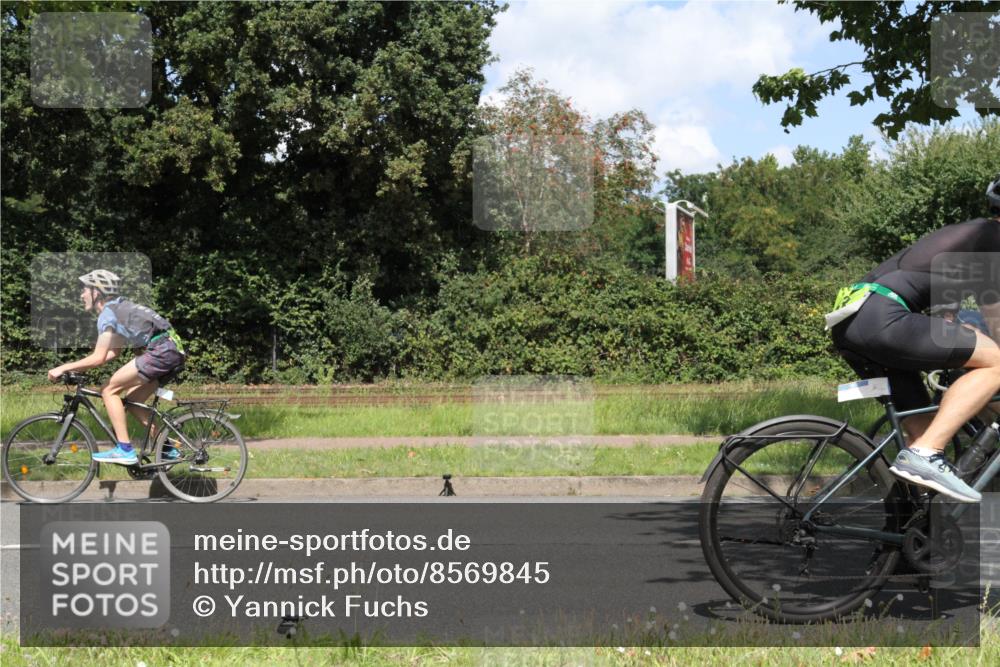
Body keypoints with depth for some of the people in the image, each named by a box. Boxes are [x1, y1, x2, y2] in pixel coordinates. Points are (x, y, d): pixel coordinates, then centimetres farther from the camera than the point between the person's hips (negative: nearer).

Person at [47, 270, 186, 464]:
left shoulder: (108, 313, -5)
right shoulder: (120, 307, 24)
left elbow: (98, 358, -11)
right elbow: (114, 352, 27)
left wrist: (64, 368, -3)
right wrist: (79, 367, 23)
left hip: (161, 351, -9)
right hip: (175, 351, 9)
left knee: (109, 390, -3)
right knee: (132, 399, 18)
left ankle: (125, 450, -6)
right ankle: (166, 448, 17)